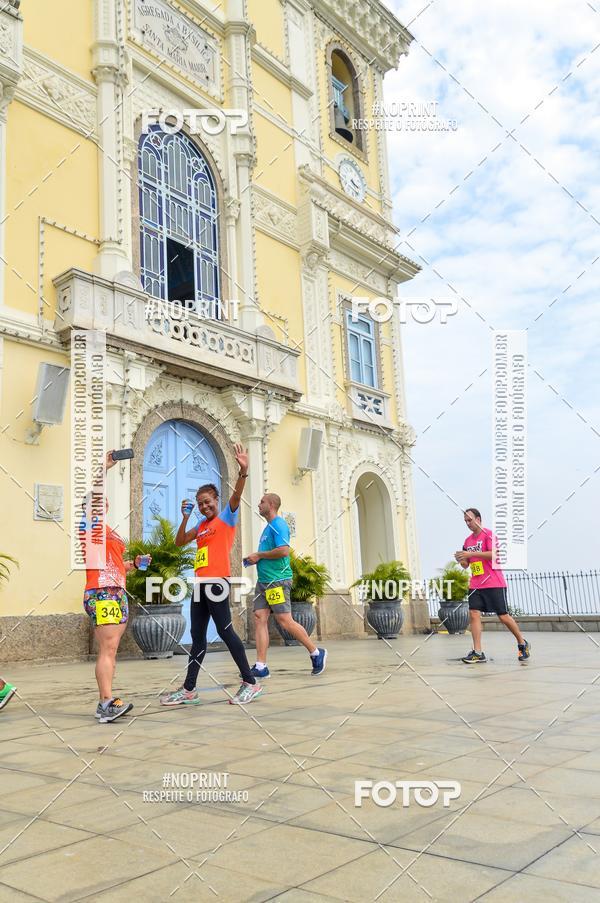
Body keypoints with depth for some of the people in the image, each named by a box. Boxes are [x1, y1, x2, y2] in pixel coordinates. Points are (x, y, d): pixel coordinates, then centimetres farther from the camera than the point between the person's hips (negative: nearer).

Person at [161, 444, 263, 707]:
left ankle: (251, 683, -1)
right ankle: (189, 690, 15)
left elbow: (236, 495, -18)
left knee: (225, 631, -8)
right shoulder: (200, 525, 19)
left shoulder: (227, 516, 0)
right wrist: (185, 516, 9)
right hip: (201, 583, 8)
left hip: (217, 581, -8)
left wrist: (243, 471, -34)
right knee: (197, 635, 9)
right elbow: (180, 542, 21)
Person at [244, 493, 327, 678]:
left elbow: (283, 551, -23)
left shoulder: (278, 525, -10)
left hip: (277, 581, -9)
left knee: (285, 621, -7)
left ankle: (316, 653, 9)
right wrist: (255, 559, 12)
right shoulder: (268, 527, 20)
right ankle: (261, 667, 1)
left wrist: (259, 555, -13)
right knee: (259, 618, 1)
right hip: (263, 580, 9)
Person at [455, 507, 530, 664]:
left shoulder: (488, 534, -6)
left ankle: (522, 643, 20)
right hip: (476, 585, 6)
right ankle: (478, 652, -8)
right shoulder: (468, 540, 15)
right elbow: (466, 565, 20)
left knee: (503, 615, -1)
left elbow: (494, 554, -21)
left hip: (494, 583, -6)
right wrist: (461, 560, -3)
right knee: (473, 614, -8)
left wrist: (471, 554, -24)